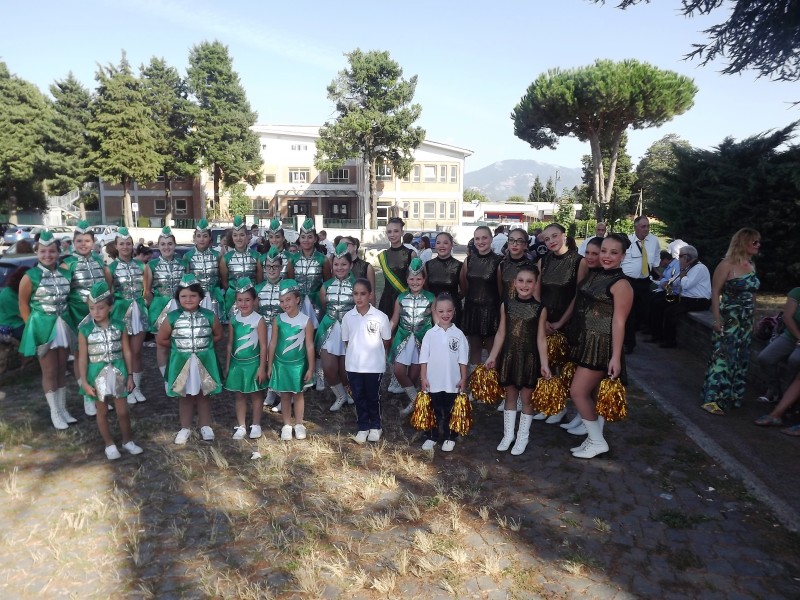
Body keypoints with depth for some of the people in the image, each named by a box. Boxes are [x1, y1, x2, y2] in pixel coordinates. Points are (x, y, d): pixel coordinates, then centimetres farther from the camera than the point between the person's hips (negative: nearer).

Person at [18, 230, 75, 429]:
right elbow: (23, 304, -4)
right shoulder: (30, 277, -10)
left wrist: (67, 321, 4)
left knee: (61, 370, 12)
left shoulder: (65, 274, 3)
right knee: (49, 371, 3)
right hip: (43, 327, -4)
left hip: (63, 326, 4)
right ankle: (55, 413, 14)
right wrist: (33, 326, -6)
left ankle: (63, 409, 22)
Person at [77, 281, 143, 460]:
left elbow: (127, 352, 1)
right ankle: (109, 444, 27)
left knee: (122, 411, 7)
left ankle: (127, 441, 27)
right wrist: (84, 381, -7)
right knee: (102, 412, 12)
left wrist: (130, 375, 2)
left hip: (118, 373, 1)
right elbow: (82, 357, -4)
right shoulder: (85, 330, -8)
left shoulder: (120, 326, -5)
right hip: (97, 375, 0)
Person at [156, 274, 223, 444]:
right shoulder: (172, 317, -7)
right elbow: (161, 339, 2)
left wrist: (204, 344, 1)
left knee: (204, 394, 12)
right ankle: (185, 428, 25)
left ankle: (205, 426, 26)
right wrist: (178, 345, 2)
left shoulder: (209, 316, -6)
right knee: (184, 395, 12)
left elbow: (218, 335, 8)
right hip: (182, 362, 0)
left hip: (204, 361, 0)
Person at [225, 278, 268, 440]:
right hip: (236, 363, 4)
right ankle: (241, 426, 22)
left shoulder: (258, 320, -13)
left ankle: (256, 425, 22)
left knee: (255, 395, 10)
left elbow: (263, 346, -12)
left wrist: (262, 368, -13)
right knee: (239, 395, 12)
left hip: (253, 363, -4)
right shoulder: (233, 319, 0)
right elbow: (230, 344, 7)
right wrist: (228, 365, 8)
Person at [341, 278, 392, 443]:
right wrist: (356, 353, 3)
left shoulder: (380, 316, -10)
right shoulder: (348, 317, -2)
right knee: (359, 397, 12)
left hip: (374, 366, -2)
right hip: (353, 365, 2)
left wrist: (374, 352, 6)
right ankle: (363, 428, 27)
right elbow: (346, 341, 8)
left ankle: (375, 426, 31)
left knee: (373, 397, 12)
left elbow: (386, 341, 1)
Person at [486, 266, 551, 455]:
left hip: (529, 358, -2)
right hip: (509, 356, 2)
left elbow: (541, 338, -5)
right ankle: (508, 434, 27)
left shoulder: (540, 309, -7)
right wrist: (493, 356, 3)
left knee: (526, 398, 9)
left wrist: (544, 363, -9)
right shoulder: (506, 304, -1)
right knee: (510, 396, 14)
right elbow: (501, 333, 3)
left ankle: (523, 437, 24)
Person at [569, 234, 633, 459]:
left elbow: (619, 322, -18)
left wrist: (616, 357, -21)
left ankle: (598, 442, 8)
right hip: (587, 340, 8)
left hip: (602, 345, -8)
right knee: (592, 394, 13)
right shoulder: (596, 276, 9)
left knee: (577, 392, -7)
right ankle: (594, 438, 25)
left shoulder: (621, 284, -14)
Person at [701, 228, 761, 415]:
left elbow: (752, 294, 14)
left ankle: (732, 397, 23)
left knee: (740, 359, 12)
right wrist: (717, 319, -18)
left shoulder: (751, 265, 10)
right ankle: (712, 399, -4)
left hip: (746, 321, 8)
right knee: (723, 357, -9)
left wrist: (752, 319, 15)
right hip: (728, 320, -8)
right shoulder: (727, 265, -12)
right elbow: (715, 292, -14)